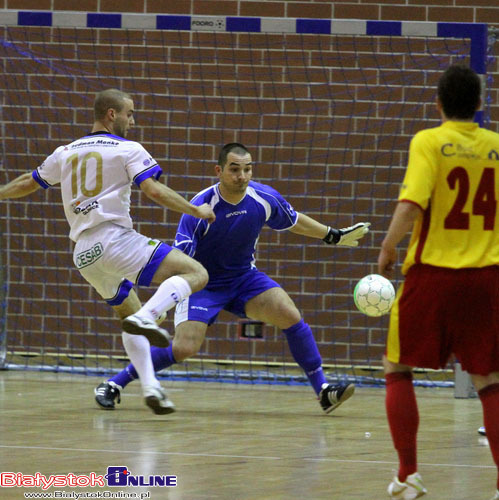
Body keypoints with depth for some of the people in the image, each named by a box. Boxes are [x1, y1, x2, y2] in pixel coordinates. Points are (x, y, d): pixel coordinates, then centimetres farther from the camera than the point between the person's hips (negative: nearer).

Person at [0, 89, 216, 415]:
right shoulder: (127, 149, 2)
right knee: (197, 274, -10)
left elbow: (28, 184, 31)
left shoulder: (66, 152, 19)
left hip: (83, 253, 7)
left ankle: (150, 387, 5)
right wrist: (195, 211, 0)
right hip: (115, 238, -7)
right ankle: (148, 316, -32)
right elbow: (154, 191, -9)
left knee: (129, 315, 23)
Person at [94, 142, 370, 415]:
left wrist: (336, 236, 18)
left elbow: (293, 221, 10)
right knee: (183, 348, -20)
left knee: (291, 317, -17)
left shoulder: (264, 198, -12)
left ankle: (323, 390, -7)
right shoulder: (200, 208, -27)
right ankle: (114, 384, -4)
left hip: (244, 277, 4)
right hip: (203, 283, -4)